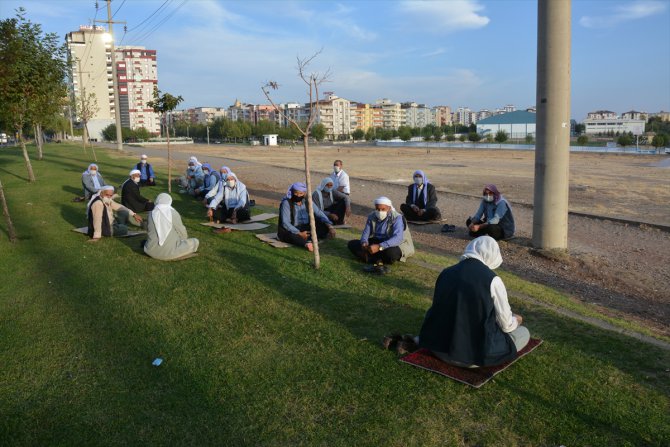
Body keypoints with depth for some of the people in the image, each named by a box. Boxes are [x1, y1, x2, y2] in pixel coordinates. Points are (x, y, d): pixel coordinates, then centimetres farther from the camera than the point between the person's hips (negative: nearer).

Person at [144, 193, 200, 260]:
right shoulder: (173, 213, -12)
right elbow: (182, 232, -2)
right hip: (170, 251, -5)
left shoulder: (151, 214, -3)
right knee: (195, 241, 9)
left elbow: (149, 232, 10)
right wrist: (184, 239, 20)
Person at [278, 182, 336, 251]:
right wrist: (299, 234, -27)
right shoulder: (286, 203, -13)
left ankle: (309, 240, -40)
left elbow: (319, 214, -2)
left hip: (305, 229, 5)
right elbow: (285, 223, -19)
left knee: (324, 227, -16)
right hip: (290, 230, -5)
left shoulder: (307, 202, 1)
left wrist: (330, 226, -17)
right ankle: (306, 244, -64)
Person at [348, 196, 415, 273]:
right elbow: (366, 232, 2)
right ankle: (378, 261, -27)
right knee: (352, 244, -13)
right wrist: (364, 243, -23)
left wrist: (379, 247, -44)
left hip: (392, 245, -6)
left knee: (391, 253, -43)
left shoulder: (397, 218, -18)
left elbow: (398, 238, -32)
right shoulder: (372, 217, 0)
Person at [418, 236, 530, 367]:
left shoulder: (446, 273, 3)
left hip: (438, 347, 6)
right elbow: (506, 325, -4)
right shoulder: (492, 280, -12)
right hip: (474, 353, -6)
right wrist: (516, 320, 22)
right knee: (524, 332, 14)